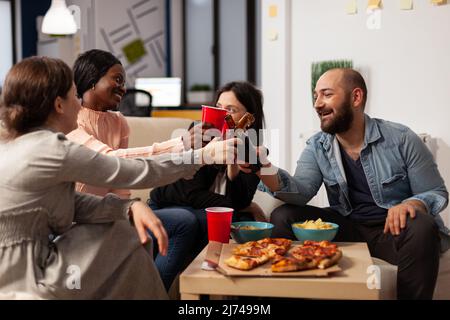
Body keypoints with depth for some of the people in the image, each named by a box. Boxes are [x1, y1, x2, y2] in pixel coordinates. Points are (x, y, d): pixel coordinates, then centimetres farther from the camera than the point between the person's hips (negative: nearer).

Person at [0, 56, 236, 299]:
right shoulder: (51, 150, -21)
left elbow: (73, 204, 5)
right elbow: (135, 173, -15)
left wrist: (130, 207, -9)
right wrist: (204, 156, -4)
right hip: (23, 281, -8)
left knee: (124, 233, 12)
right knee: (130, 251, 6)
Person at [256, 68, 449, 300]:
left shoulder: (401, 139, -8)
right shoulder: (317, 147, 2)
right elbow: (301, 191, -15)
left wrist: (413, 204, -28)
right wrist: (267, 172, -35)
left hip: (392, 228, -3)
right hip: (346, 227, 3)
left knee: (421, 228, -36)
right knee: (282, 217, -13)